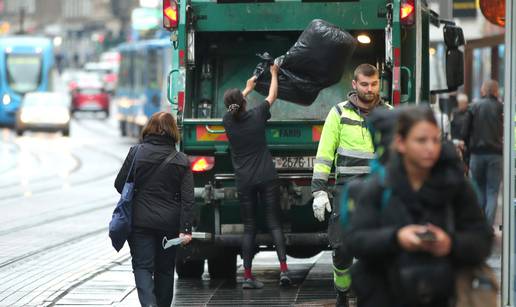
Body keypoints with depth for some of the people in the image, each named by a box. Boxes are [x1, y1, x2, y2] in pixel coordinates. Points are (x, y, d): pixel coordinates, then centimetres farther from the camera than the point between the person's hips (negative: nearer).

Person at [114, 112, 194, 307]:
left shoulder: (136, 153, -6)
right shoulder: (181, 161, -1)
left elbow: (120, 185, 0)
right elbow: (187, 199, -7)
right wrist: (185, 229, -8)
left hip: (140, 220, -2)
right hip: (169, 223, 2)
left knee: (142, 266, -2)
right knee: (165, 269, 15)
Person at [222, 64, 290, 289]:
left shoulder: (228, 121, -2)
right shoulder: (257, 116, -6)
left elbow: (232, 107, 24)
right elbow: (272, 96, 13)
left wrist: (248, 89, 39)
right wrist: (274, 74, 30)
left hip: (244, 182, 1)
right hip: (267, 178, -1)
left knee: (249, 228, 5)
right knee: (274, 223, 1)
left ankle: (247, 276, 2)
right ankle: (283, 269, -11)